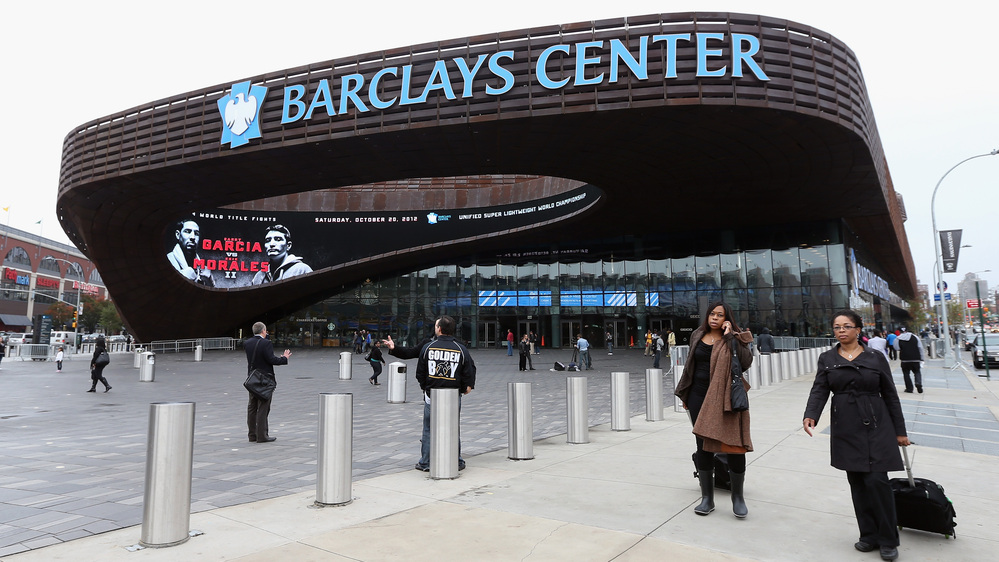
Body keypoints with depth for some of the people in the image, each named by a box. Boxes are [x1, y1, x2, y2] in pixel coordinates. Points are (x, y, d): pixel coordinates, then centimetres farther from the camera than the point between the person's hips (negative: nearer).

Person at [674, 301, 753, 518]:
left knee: (735, 446, -3)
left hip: (725, 398, -3)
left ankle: (737, 497, 18)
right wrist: (686, 395, 16)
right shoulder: (698, 336, 9)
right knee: (703, 447, 8)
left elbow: (746, 362, -19)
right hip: (699, 397, 4)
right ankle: (707, 498, 19)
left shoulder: (735, 338, -2)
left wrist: (730, 336, -18)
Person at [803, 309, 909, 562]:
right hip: (845, 429, 2)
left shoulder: (876, 357, 2)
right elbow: (819, 390, -4)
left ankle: (888, 540, 8)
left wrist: (900, 431, 5)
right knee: (857, 482, 6)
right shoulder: (827, 359, 5)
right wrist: (810, 415, -22)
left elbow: (890, 395, 5)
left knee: (877, 480, -8)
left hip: (876, 426, -2)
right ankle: (869, 535, 19)